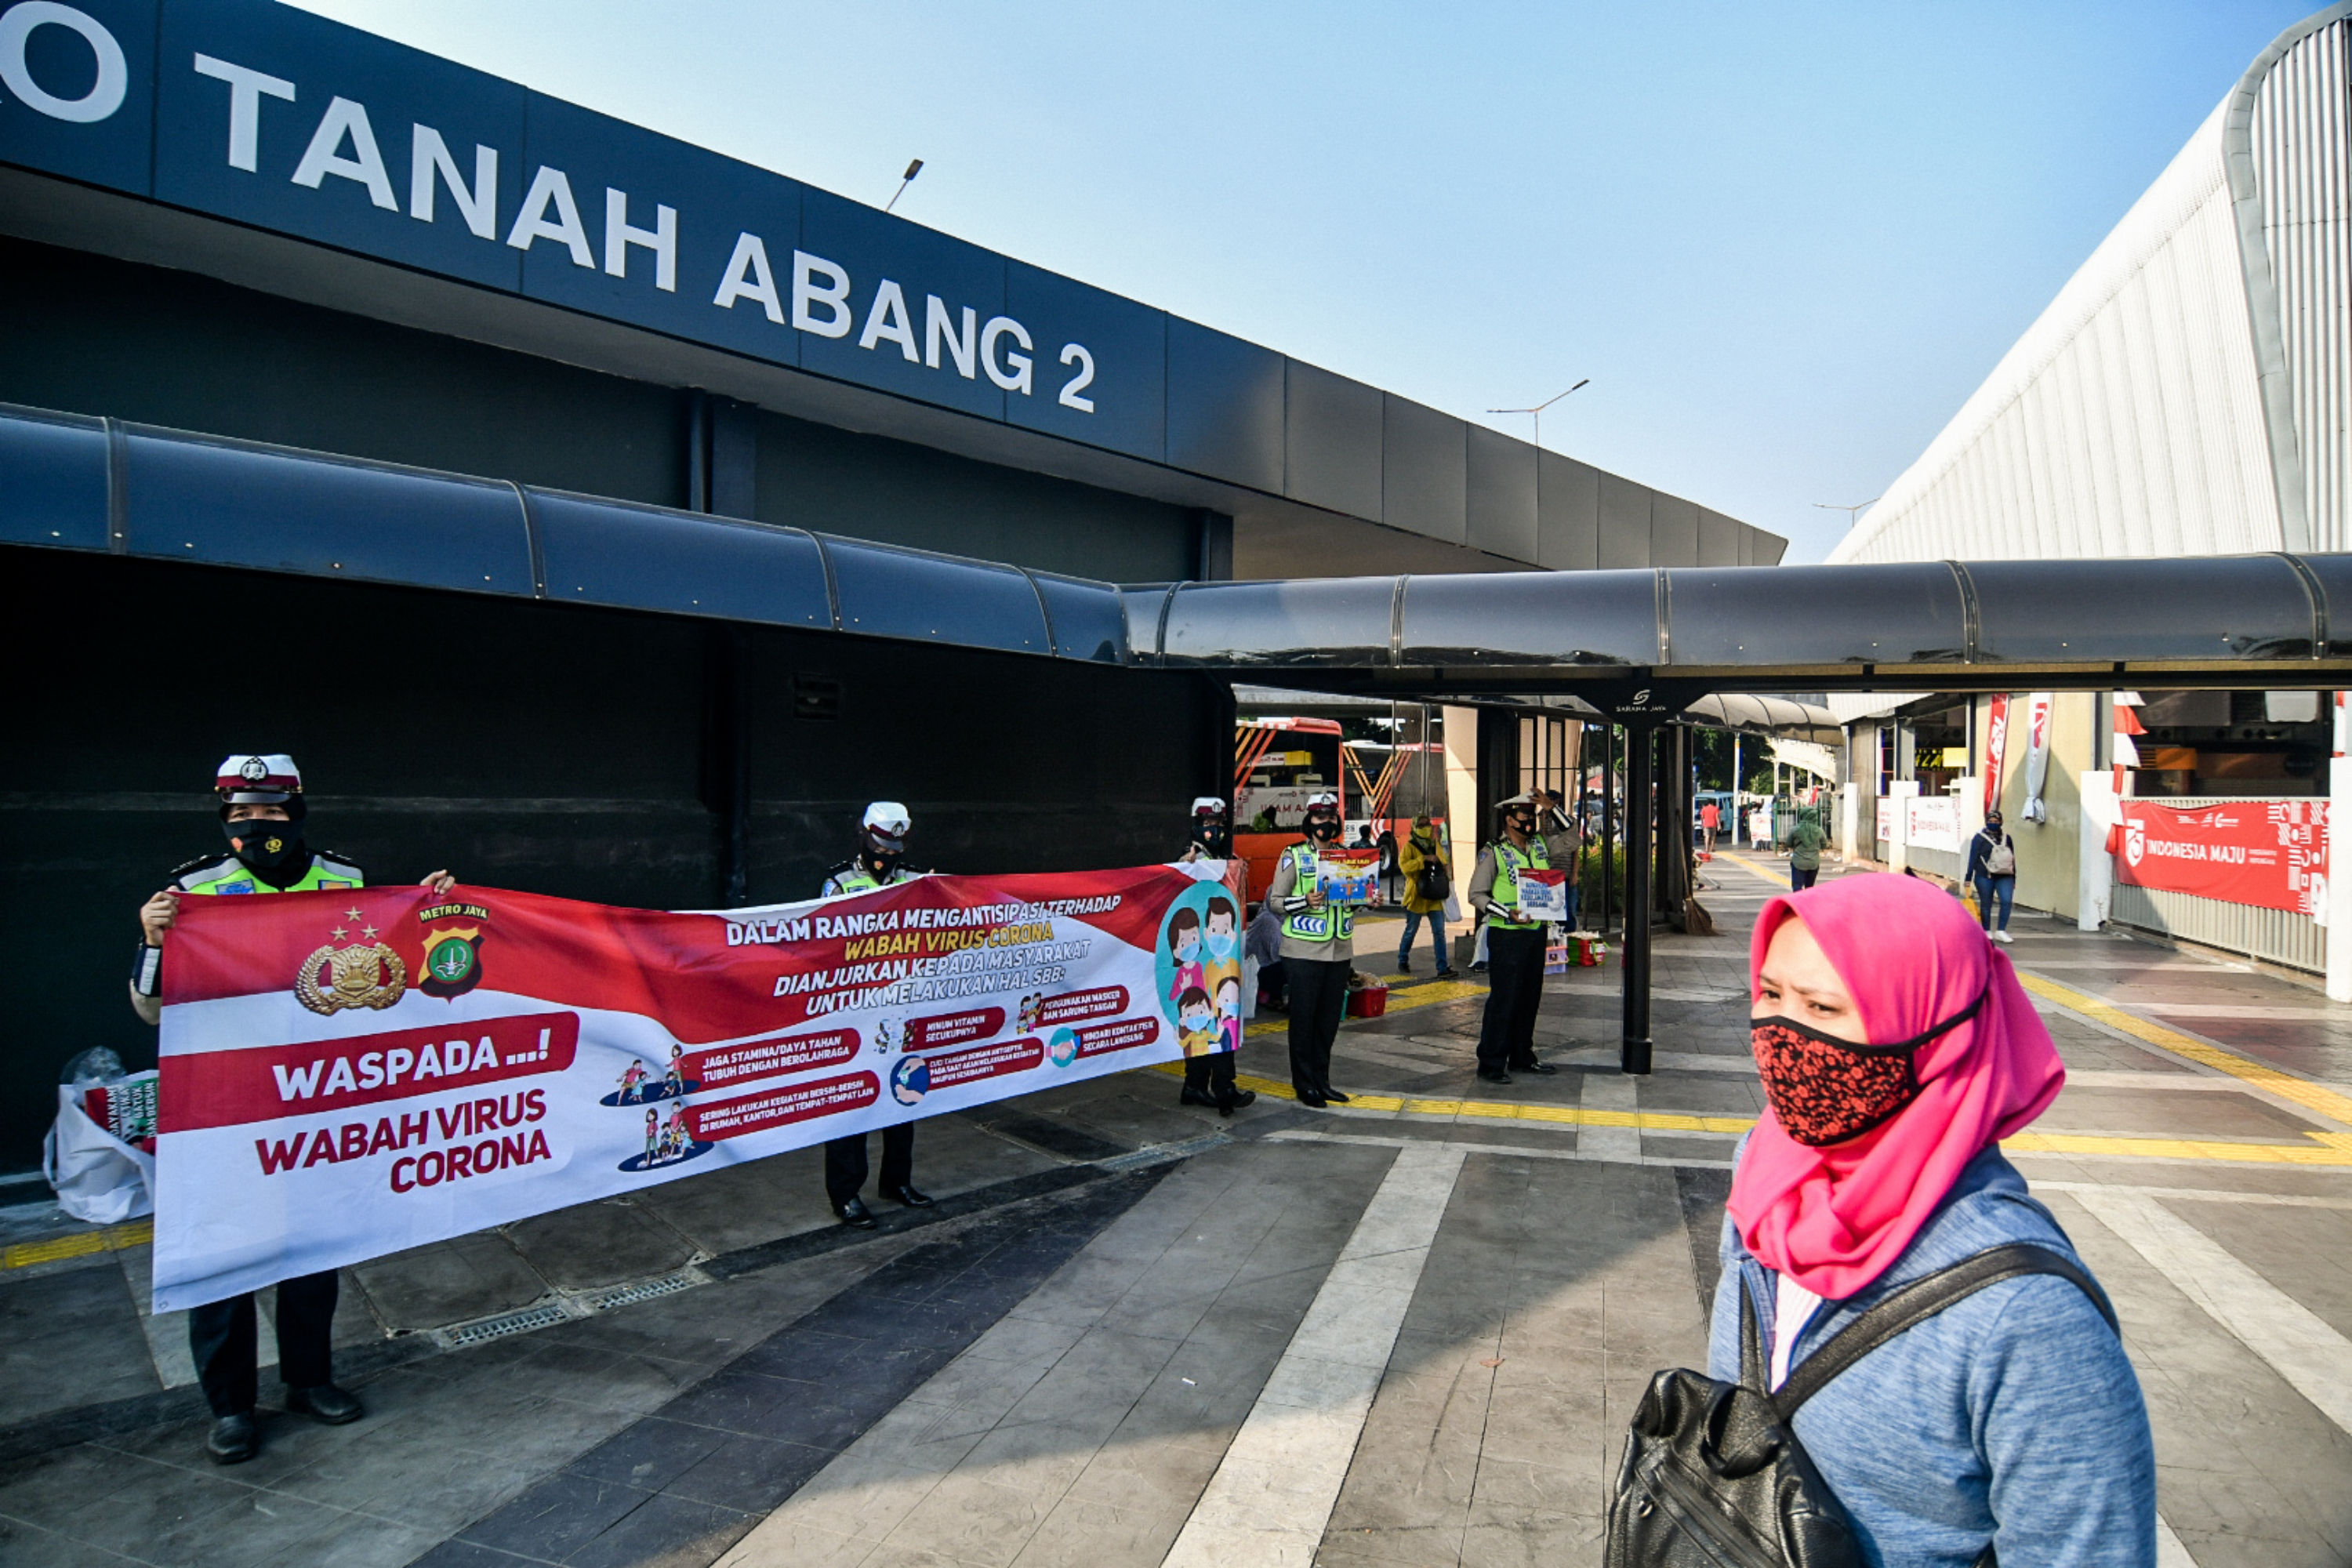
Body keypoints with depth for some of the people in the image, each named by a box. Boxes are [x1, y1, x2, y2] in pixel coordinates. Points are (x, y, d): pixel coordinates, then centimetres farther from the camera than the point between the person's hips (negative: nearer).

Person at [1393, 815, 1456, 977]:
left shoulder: (1436, 845, 14)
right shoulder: (1409, 847, -5)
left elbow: (1444, 864, 27)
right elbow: (1404, 866, -21)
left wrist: (1446, 869, 5)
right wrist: (1424, 859, -25)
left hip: (1435, 898, 4)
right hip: (1417, 897, -4)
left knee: (1439, 933, -2)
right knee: (1410, 932, 8)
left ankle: (1443, 968, -2)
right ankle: (1402, 962, 28)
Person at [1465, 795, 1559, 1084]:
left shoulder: (1540, 845, 9)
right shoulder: (1493, 853, -8)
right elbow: (1476, 894, -9)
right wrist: (1509, 914, -20)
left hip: (1536, 932, 7)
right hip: (1507, 935, -7)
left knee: (1530, 997, 13)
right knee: (1503, 998, -7)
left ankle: (1521, 1057, 25)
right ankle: (1491, 1063, 1)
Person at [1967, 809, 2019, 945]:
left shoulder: (2007, 839, 13)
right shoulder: (1979, 838, 2)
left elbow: (2013, 859, 18)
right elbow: (1973, 859, 1)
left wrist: (2014, 880, 18)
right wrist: (1968, 879, -3)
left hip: (2005, 877, 2)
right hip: (1984, 877, -2)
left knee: (2006, 901, -14)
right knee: (1986, 904, 3)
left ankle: (2001, 931, -7)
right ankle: (1987, 932, 14)